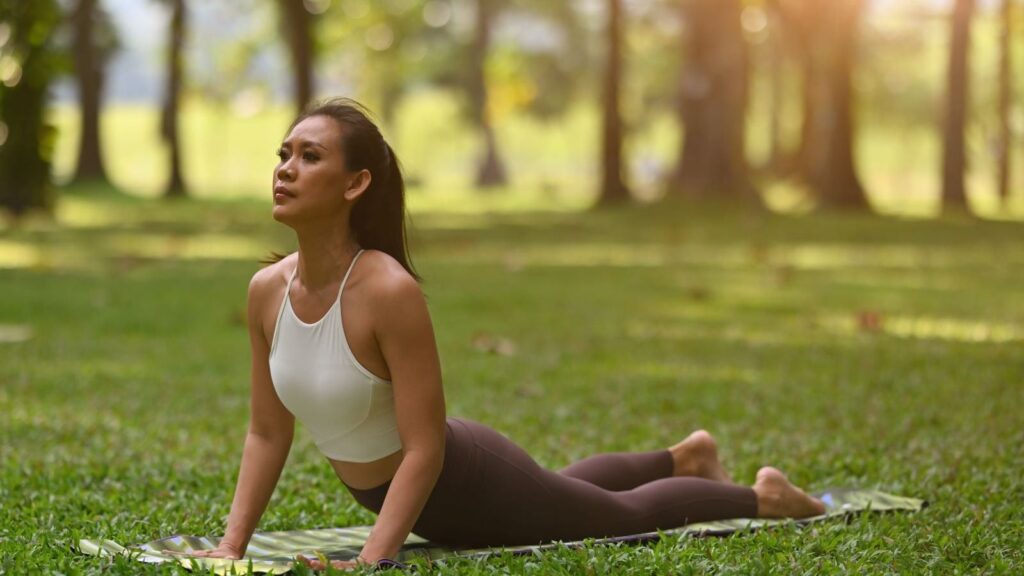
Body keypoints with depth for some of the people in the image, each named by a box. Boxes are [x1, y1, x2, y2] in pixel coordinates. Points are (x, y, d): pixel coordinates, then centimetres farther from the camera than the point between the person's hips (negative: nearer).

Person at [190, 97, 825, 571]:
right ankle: (685, 457, 63)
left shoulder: (389, 291, -35)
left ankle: (760, 495, 48)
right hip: (392, 495, 7)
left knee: (624, 515, 20)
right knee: (577, 497, 36)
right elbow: (268, 433, -5)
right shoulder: (267, 290, -15)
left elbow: (424, 447, -33)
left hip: (471, 482, -7)